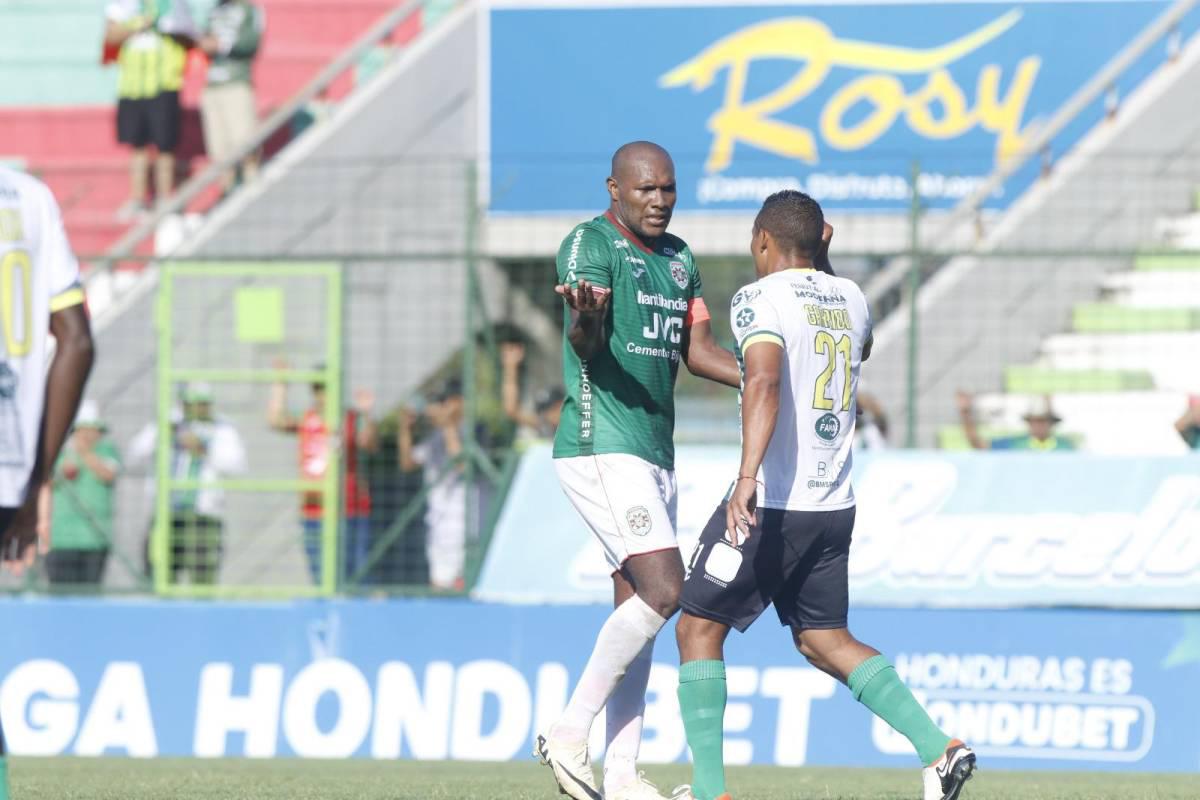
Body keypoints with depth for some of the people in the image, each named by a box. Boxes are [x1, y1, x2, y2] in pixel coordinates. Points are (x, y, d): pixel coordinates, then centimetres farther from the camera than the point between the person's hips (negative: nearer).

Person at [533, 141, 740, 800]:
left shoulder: (678, 257, 15)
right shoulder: (589, 244, -10)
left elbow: (696, 350, 20)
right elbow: (586, 346, -24)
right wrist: (586, 319, -47)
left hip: (655, 453, 9)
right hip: (600, 447, -9)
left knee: (636, 608, 8)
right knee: (663, 589, -19)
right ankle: (569, 733, -12)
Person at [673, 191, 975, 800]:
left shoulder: (760, 299, -9)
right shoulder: (850, 298, 12)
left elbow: (764, 382, -27)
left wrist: (749, 474, -37)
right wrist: (822, 264, 39)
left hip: (770, 503, -7)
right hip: (835, 505, 7)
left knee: (699, 628, 5)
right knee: (822, 639, 15)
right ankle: (939, 748, -1)